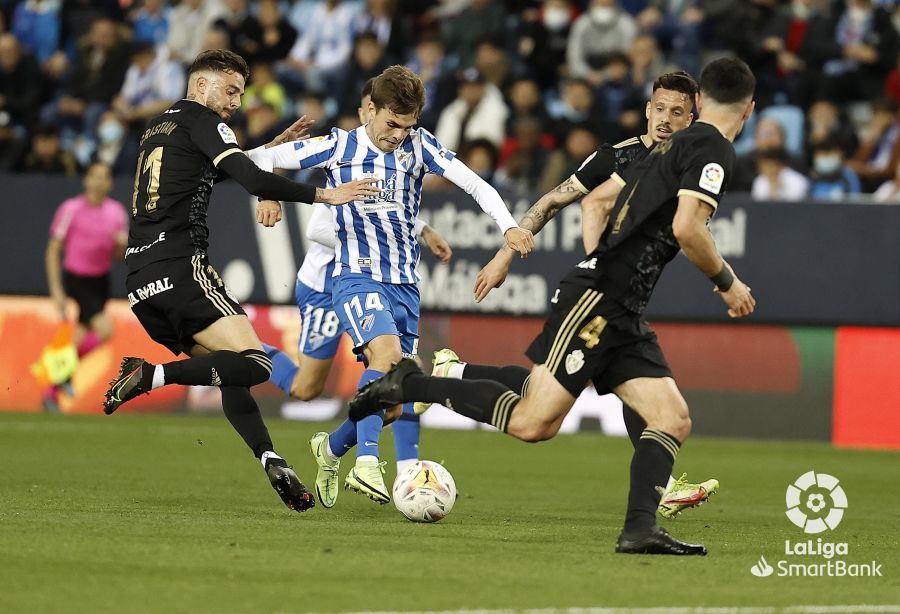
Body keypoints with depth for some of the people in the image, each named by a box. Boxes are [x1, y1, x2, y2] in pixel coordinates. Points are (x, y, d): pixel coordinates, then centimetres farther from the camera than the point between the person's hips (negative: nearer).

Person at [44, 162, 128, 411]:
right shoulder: (71, 209, -10)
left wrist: (122, 245, -13)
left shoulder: (117, 211, 4)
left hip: (101, 280, 5)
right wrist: (56, 290, -12)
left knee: (81, 339, 6)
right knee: (105, 329, -21)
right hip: (75, 278, -5)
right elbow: (53, 251, -7)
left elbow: (118, 256, 11)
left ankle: (52, 392, 19)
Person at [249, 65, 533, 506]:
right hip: (356, 276, -4)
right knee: (387, 351, -33)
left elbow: (473, 183, -5)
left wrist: (508, 226, -20)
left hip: (405, 284, 4)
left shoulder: (418, 146, 3)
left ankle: (332, 449, 35)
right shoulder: (339, 147, 0)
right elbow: (263, 159, 5)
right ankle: (366, 464, -37)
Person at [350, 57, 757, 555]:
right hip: (595, 301, -10)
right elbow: (686, 228, -19)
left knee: (673, 420, -1)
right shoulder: (714, 149, -7)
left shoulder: (673, 145, 20)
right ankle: (409, 386, -2)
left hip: (621, 316, 10)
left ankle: (640, 529, -8)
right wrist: (726, 281, -6)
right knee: (533, 423, -13)